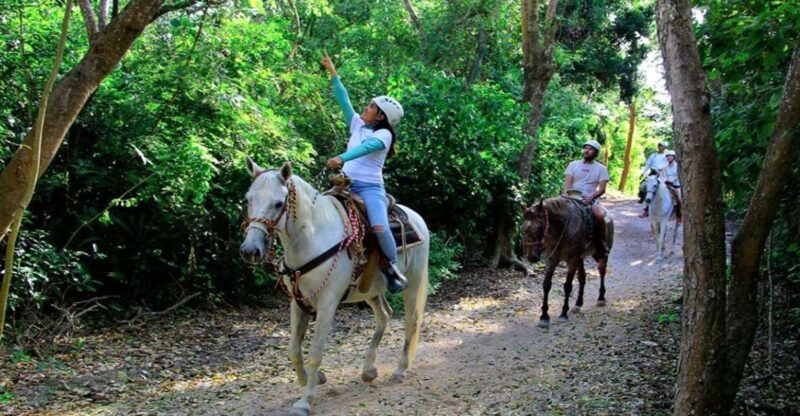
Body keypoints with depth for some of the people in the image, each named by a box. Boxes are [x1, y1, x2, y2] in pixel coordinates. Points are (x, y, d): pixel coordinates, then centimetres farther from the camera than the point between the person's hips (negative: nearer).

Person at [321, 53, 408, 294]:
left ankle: (393, 269, -7)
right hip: (346, 185, 7)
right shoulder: (358, 125, 16)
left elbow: (368, 147, -21)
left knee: (379, 227, -27)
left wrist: (342, 158, -36)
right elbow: (344, 100, 17)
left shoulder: (383, 134, -2)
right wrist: (333, 73, 15)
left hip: (370, 187, -7)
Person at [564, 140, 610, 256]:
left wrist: (590, 198, -19)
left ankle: (601, 246, -18)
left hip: (590, 199, -2)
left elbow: (602, 189, -2)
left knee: (599, 215, -32)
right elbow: (567, 182, 1)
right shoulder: (573, 164, 12)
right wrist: (566, 195, -20)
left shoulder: (601, 168, 7)